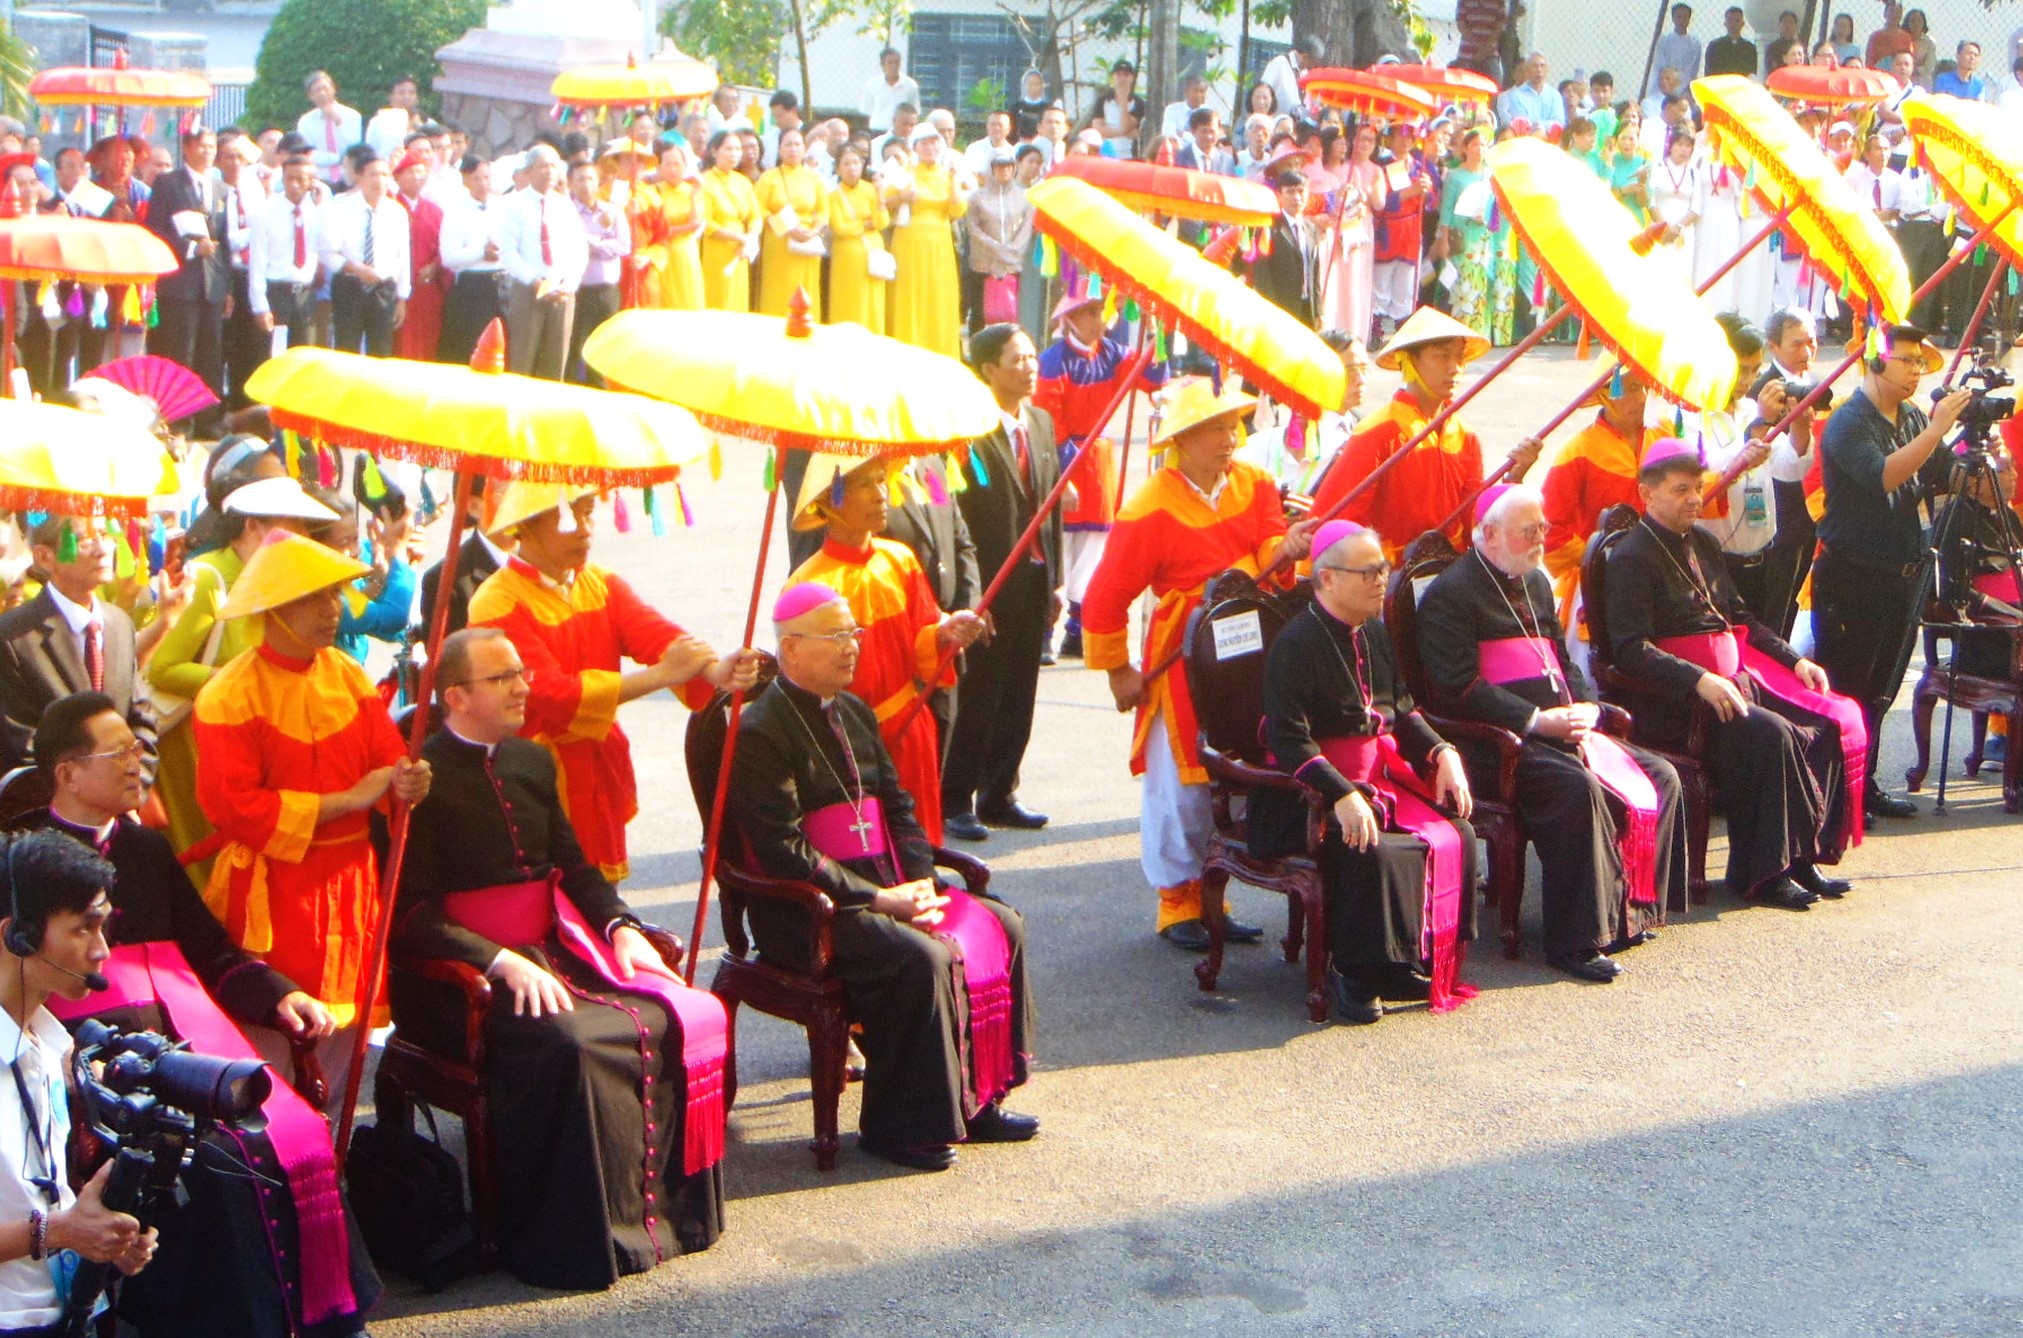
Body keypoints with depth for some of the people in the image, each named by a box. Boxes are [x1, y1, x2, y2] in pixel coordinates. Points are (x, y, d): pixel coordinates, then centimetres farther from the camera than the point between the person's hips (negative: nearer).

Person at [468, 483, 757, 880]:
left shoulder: (602, 584, 8)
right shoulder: (497, 604, -15)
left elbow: (656, 634, -9)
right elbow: (554, 694, -24)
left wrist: (714, 670, -31)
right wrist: (659, 675, -29)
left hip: (602, 776, 6)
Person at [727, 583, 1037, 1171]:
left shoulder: (855, 714, 16)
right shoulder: (759, 732, -12)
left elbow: (897, 807, 14)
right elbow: (786, 852, -19)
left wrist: (920, 884, -5)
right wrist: (880, 899, -21)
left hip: (886, 887, 9)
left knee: (1001, 926, -3)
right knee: (922, 957, -29)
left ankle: (979, 1099, 5)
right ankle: (898, 1127, -14)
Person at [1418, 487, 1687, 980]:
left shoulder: (1535, 583, 22)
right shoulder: (1450, 593, -6)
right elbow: (1459, 689, -15)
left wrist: (1586, 707, 3)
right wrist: (1536, 720, -21)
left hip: (1564, 730, 9)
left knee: (1660, 777, -7)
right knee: (1577, 788, -33)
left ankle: (1632, 906, 0)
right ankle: (1576, 940, -27)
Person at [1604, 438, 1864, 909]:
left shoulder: (1703, 544, 19)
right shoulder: (1631, 559, -7)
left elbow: (1739, 618, 28)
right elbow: (1632, 649, -18)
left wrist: (1794, 659, 14)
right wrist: (1699, 680, -29)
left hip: (1736, 678, 8)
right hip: (1677, 700, -8)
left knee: (1830, 723, -10)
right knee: (1770, 733, -30)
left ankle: (1805, 855, -6)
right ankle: (1761, 874, -21)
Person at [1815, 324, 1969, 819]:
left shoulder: (1913, 418, 9)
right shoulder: (1848, 423, -14)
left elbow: (1948, 476, 10)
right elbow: (1883, 476, -30)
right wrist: (1935, 430, -32)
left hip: (1903, 574, 8)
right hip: (1852, 577, -8)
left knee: (1880, 689, 15)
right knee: (1843, 688, -3)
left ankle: (1864, 783, 25)